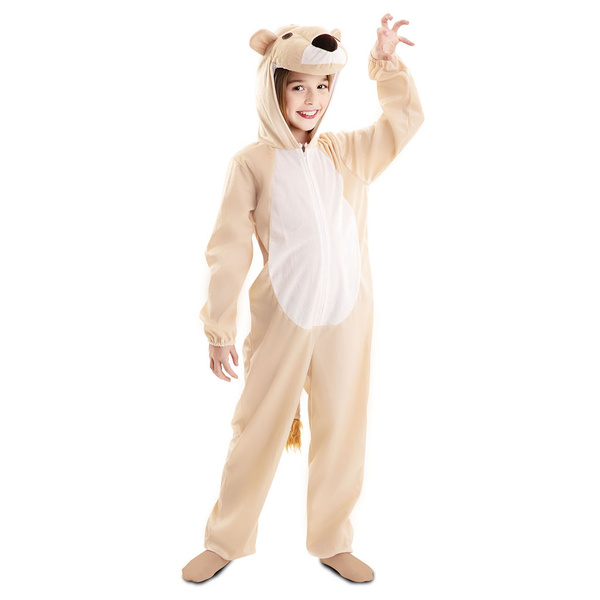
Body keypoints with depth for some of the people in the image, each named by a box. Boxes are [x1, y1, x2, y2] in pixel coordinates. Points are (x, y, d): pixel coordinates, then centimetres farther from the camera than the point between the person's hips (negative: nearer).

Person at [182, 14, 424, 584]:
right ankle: (225, 542, 30)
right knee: (258, 430, 8)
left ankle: (333, 542, 32)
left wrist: (387, 61, 11)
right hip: (282, 320, -3)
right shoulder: (252, 163, -5)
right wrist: (219, 328, -2)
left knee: (342, 431, 12)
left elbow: (405, 118, 23)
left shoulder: (349, 152, 6)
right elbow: (229, 252, -3)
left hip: (348, 318, 3)